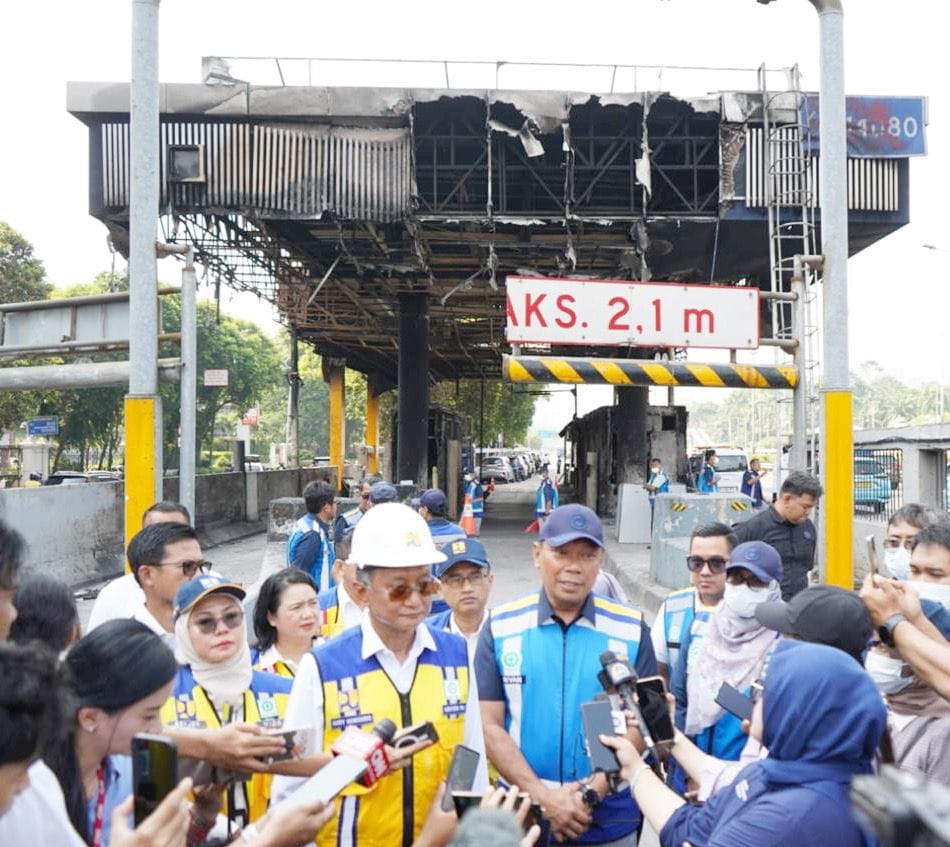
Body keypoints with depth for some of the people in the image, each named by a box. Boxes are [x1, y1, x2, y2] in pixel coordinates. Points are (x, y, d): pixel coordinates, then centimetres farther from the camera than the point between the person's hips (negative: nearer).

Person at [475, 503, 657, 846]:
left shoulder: (631, 630, -2)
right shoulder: (501, 627, -4)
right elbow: (489, 724, -6)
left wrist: (592, 792, -14)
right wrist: (543, 796, -15)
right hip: (523, 817, 0)